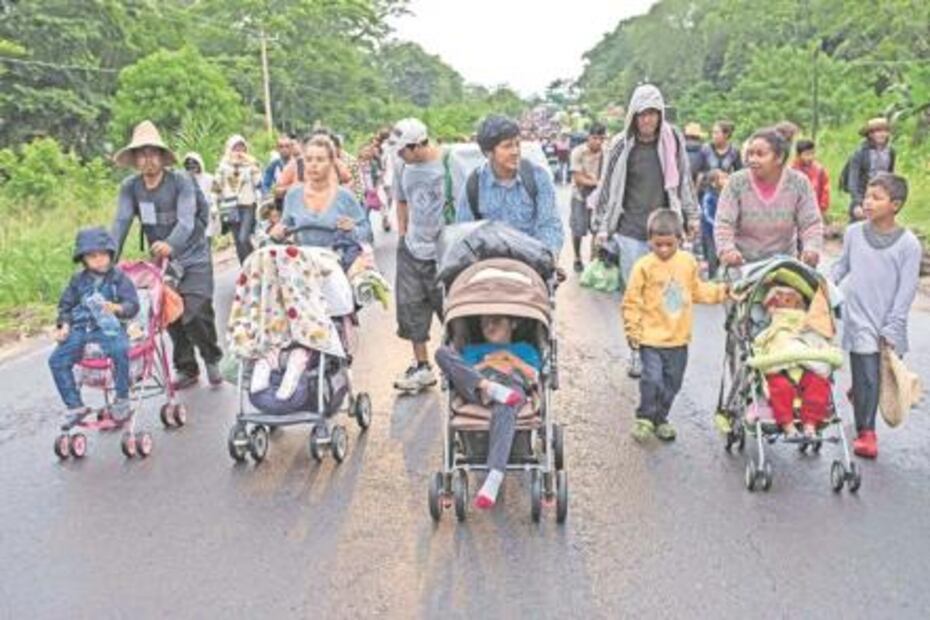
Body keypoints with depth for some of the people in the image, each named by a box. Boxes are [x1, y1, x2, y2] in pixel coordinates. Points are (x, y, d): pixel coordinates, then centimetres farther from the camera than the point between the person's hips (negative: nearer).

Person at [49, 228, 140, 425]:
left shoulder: (118, 277, 1)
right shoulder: (78, 280, 12)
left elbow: (133, 304, -5)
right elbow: (66, 305, 19)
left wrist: (117, 308, -25)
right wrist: (64, 325, 2)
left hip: (108, 327, -4)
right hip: (81, 329, 4)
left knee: (120, 350, -35)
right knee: (57, 360, -13)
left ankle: (121, 401, -16)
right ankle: (75, 406, 0)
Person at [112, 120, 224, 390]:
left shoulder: (181, 181, -15)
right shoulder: (130, 187, -3)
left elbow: (186, 220, -27)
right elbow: (121, 222, -11)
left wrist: (170, 245, -46)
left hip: (193, 259, -4)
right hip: (162, 261, 4)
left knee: (196, 314, -12)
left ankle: (212, 360, 14)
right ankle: (186, 370, 22)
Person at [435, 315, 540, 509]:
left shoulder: (525, 349, 37)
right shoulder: (473, 349, 39)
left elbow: (533, 377, 17)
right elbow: (464, 371, 17)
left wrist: (511, 359, 12)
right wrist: (488, 363, 7)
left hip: (512, 386, -3)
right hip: (474, 389, 3)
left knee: (504, 411, -42)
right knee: (443, 352, -22)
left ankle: (494, 479, -59)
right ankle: (489, 388, -39)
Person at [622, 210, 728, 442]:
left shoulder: (688, 262, 5)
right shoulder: (644, 266, -9)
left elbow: (698, 290, 20)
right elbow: (632, 301, -6)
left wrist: (721, 291, 10)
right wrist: (633, 330, -8)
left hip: (678, 337, 4)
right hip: (651, 337, -4)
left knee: (672, 383, 12)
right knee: (652, 379, -12)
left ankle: (660, 419, 29)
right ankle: (644, 418, 9)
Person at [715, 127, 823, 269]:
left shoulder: (798, 183, -4)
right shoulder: (736, 182, -7)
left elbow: (811, 224, -6)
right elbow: (723, 224, -14)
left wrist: (812, 249, -27)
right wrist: (727, 250, -34)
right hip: (742, 266, -1)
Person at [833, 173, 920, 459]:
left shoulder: (908, 244, -6)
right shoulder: (854, 233, 1)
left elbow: (907, 289, -5)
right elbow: (842, 266, 15)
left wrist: (891, 330, -7)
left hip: (888, 325, 0)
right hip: (859, 320, 0)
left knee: (869, 377, 7)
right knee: (867, 376, -3)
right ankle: (865, 432, 8)